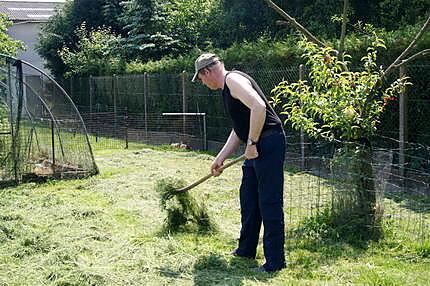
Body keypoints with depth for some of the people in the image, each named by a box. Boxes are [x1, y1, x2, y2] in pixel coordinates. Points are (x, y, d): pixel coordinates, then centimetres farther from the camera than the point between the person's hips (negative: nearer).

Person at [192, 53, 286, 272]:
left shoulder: (233, 80, -11)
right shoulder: (227, 88, 21)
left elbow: (258, 107, -26)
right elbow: (239, 129, 26)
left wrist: (252, 143, -19)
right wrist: (220, 158, 25)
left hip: (268, 143, -11)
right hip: (256, 147, 11)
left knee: (269, 202, -7)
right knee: (248, 197, 18)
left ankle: (275, 261, 0)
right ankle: (247, 249, 31)